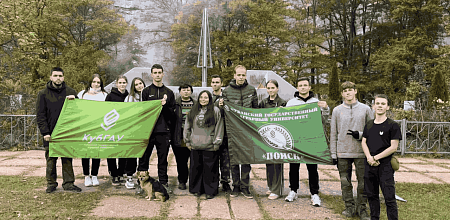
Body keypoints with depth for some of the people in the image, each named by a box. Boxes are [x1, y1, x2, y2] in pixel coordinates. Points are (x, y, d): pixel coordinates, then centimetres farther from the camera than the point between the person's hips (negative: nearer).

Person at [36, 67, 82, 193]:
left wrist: (74, 100, -11)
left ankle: (68, 183, 12)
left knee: (67, 159, 5)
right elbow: (40, 115, 0)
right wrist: (45, 133, -8)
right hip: (50, 133, -1)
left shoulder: (70, 92, 7)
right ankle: (51, 184, 18)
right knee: (51, 160, 6)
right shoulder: (43, 94, 3)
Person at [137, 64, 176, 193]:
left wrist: (164, 106, -11)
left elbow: (172, 112, 7)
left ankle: (164, 183, 15)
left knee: (163, 159, 6)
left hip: (163, 131, 1)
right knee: (144, 158, 3)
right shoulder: (146, 91, 8)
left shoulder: (169, 93, 12)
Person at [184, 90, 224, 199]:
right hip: (195, 145, 4)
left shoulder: (215, 111, 0)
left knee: (210, 169, 0)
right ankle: (197, 189, 22)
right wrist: (187, 141, 11)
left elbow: (219, 128, -2)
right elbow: (187, 126, 17)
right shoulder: (193, 111, 12)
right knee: (196, 168, 9)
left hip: (209, 146, -4)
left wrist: (216, 143, -5)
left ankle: (210, 191, 11)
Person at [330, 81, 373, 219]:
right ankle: (350, 207, 18)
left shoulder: (365, 109, 5)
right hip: (343, 152, 1)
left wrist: (360, 135, -12)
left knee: (363, 181, 2)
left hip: (361, 152, -1)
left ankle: (361, 208, 15)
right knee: (345, 182, 5)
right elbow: (333, 134, 7)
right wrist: (333, 154, 2)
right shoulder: (337, 110, 7)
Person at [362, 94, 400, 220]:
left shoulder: (393, 125, -4)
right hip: (369, 165, 5)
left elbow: (393, 147, -9)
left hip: (385, 166, -5)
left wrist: (375, 158, -11)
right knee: (371, 195, 13)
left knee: (389, 197, -4)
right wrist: (369, 157, -7)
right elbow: (363, 142, 11)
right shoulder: (369, 125, 12)